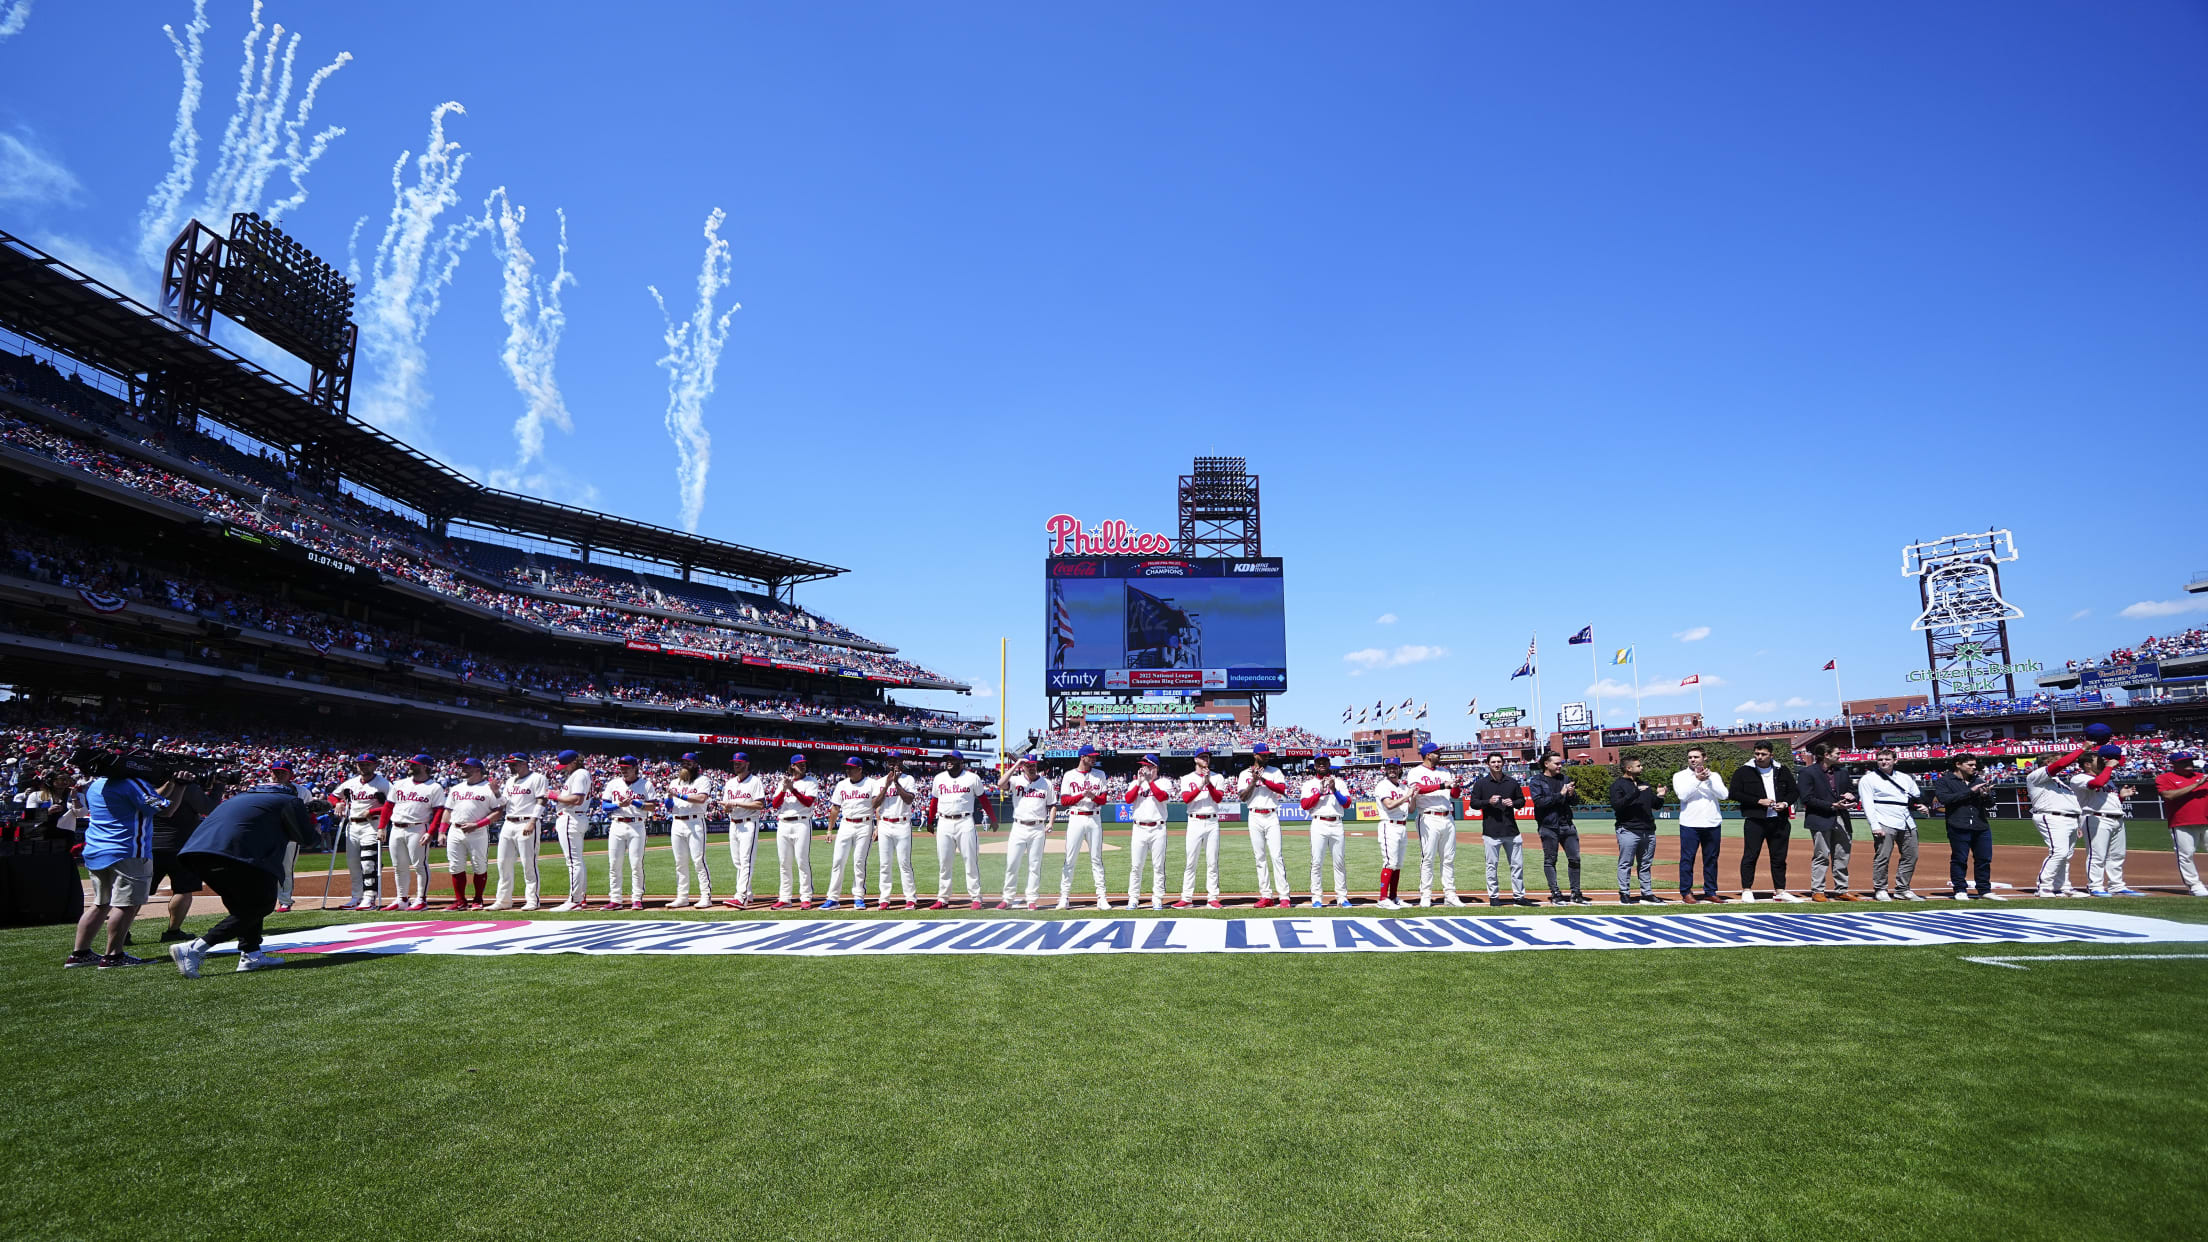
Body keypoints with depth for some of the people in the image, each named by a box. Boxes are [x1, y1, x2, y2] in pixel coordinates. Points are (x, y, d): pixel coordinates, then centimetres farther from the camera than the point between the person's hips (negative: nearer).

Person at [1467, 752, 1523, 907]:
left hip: (1511, 830, 3)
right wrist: (1488, 801, -15)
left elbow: (1522, 800, 16)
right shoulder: (1481, 783, 1)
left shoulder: (1512, 782, 9)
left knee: (1517, 864, 6)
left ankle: (1518, 896, 15)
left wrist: (1513, 803, -5)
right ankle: (1494, 897, 11)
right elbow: (1473, 802, 1)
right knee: (1492, 865, 2)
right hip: (1491, 831, -3)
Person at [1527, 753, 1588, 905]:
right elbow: (1539, 801, -15)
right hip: (1548, 826, -5)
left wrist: (1572, 794, -9)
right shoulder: (1536, 782, -2)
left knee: (1575, 859, 5)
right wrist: (1560, 795, -17)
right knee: (1550, 861, 1)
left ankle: (1576, 895, 13)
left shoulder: (1564, 779, 14)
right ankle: (1555, 894, 7)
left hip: (1567, 825, 5)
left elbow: (1575, 802, 13)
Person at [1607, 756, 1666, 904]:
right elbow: (1616, 805, -19)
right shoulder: (1618, 785, -5)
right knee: (1626, 864, -2)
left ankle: (1647, 894, 18)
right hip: (1628, 831, -7)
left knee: (1646, 865, 12)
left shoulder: (1645, 784, 18)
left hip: (1648, 831, 7)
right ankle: (1624, 894, 3)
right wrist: (1635, 793, -24)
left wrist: (1659, 797, -1)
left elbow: (1655, 805, 21)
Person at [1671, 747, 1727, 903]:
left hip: (1713, 824, 3)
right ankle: (1686, 892, 4)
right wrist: (1697, 779, -15)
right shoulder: (1679, 776, 6)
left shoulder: (1714, 776, 13)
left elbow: (1724, 795, -2)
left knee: (1711, 859, 8)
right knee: (1687, 858, -2)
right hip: (1689, 824, -3)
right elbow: (1682, 795, -10)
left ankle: (1710, 892, 18)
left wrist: (1709, 779, -11)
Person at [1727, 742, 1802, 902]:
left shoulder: (1783, 771, 12)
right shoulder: (1743, 772, 0)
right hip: (1754, 821, -4)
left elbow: (1794, 792, 16)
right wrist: (1758, 801, -13)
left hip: (1780, 821, 4)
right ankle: (1746, 890, 3)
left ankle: (1780, 891, 18)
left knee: (1779, 857, 9)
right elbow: (1734, 794, -5)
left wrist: (1785, 803, -5)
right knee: (1750, 855, -3)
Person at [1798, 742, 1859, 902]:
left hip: (1841, 820, 6)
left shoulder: (1841, 773, 15)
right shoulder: (1808, 772, -5)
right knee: (1821, 856, -3)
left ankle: (1841, 890, 18)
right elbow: (1807, 799, -12)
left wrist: (1850, 796, 0)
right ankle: (1817, 891, 4)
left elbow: (1851, 789, 25)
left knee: (1842, 857, 9)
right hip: (1820, 819, -6)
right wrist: (1832, 805, -17)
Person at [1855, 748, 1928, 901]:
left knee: (1911, 857, 7)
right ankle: (1880, 890, 0)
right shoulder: (1868, 779, 2)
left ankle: (1902, 890, 17)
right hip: (1885, 824, -6)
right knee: (1882, 857, -8)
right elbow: (1868, 804, -6)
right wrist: (1875, 826, -15)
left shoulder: (1906, 778, 19)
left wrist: (1921, 807, 1)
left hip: (1908, 824, 6)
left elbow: (1918, 796, 25)